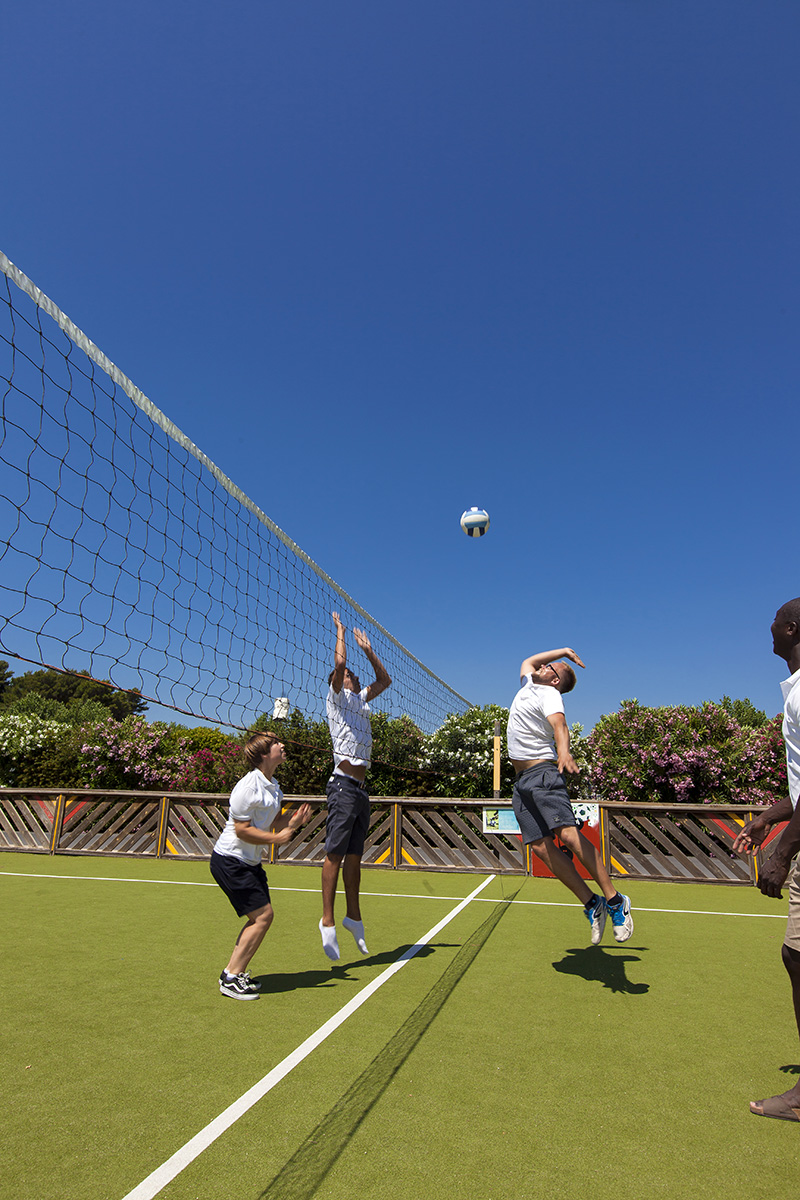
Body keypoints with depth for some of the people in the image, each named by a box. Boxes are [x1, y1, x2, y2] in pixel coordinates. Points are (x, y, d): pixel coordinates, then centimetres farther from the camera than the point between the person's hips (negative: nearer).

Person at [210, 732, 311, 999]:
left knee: (261, 917, 9)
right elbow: (241, 829, -22)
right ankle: (231, 979, 2)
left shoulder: (273, 786, 7)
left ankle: (235, 973, 22)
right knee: (263, 915, -9)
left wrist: (293, 820, -9)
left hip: (250, 862, 9)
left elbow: (272, 823, 10)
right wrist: (275, 838, -28)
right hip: (229, 861, -9)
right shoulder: (248, 787, -22)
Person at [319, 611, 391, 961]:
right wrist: (340, 632, 1)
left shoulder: (360, 699, 22)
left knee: (354, 855, 12)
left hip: (361, 787, 7)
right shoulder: (337, 697, 2)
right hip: (344, 784, -7)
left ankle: (354, 916, 20)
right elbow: (338, 662, -13)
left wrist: (368, 649, 24)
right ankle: (328, 922, -2)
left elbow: (384, 679, 30)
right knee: (335, 854, -6)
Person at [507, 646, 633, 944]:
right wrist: (564, 650, 36)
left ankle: (614, 900, -9)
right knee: (541, 846, -5)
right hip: (521, 781, 8)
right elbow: (527, 661, 40)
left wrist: (564, 752, -43)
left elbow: (559, 724, -23)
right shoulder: (528, 685, 21)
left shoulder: (549, 694, -3)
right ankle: (591, 904, 3)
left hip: (543, 773, -7)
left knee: (568, 834, -22)